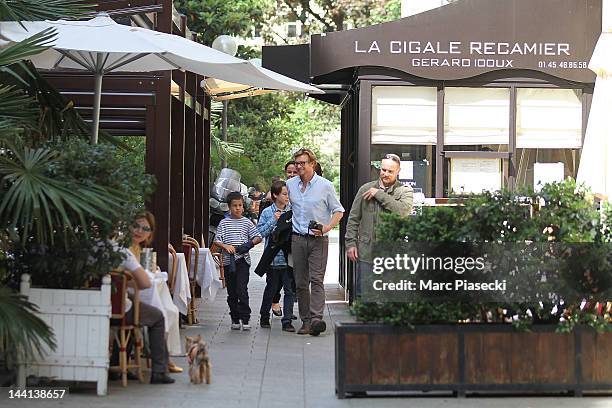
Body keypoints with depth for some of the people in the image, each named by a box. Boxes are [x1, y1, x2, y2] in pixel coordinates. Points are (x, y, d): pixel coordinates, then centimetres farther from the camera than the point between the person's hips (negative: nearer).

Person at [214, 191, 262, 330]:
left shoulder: (246, 222, 6)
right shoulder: (224, 223, 6)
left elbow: (258, 237, 7)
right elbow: (217, 240, 3)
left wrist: (250, 243, -11)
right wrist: (226, 246, -16)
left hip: (243, 260, -2)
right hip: (229, 260, 2)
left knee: (242, 290, -12)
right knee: (231, 292, 7)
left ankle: (245, 319, -9)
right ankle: (235, 319, 17)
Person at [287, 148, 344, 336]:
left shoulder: (325, 186, 0)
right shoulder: (290, 184, 10)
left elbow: (338, 211, 4)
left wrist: (327, 228, -10)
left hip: (318, 240, -4)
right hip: (297, 239, 4)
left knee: (316, 279, -14)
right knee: (300, 282, 3)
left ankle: (316, 319, -23)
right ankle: (305, 320, 8)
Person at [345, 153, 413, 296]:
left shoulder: (405, 191, 2)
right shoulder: (366, 189, 8)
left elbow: (403, 210, -19)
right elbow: (353, 218, 11)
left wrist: (379, 194, -14)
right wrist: (350, 242, 4)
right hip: (367, 253, 2)